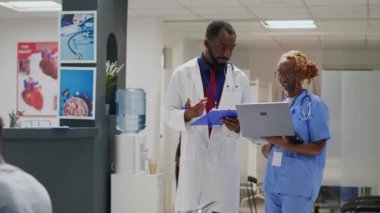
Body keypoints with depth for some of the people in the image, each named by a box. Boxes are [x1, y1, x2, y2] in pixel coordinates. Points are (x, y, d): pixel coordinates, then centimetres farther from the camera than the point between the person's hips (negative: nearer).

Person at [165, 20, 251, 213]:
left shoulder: (239, 78, 8)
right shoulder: (182, 74, 2)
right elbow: (169, 114, 4)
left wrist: (240, 126, -12)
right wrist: (187, 115, -18)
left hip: (225, 157, 1)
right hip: (193, 156, -1)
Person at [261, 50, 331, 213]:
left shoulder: (314, 104, -3)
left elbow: (318, 147, -9)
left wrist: (283, 144, -20)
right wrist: (267, 146, -8)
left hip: (299, 183, -6)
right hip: (273, 181, 6)